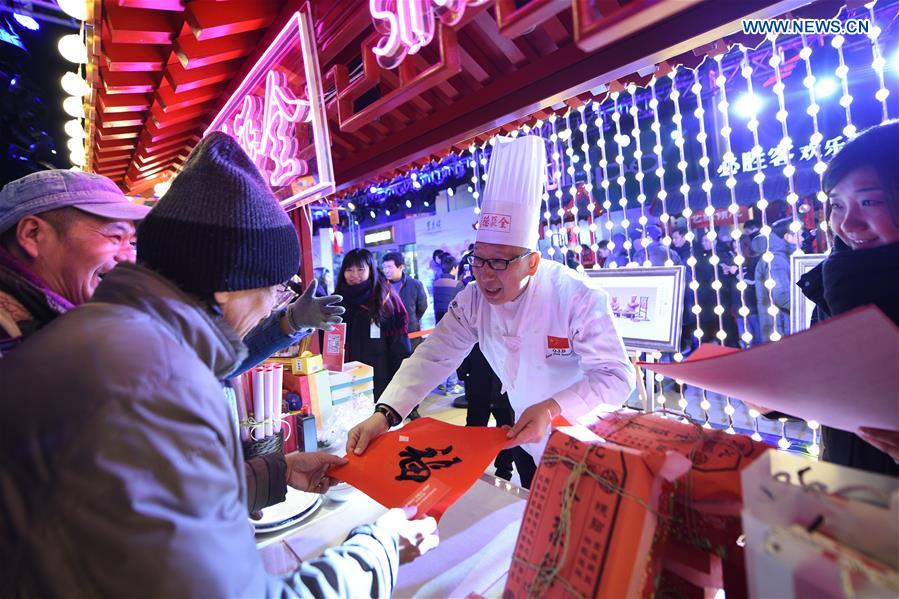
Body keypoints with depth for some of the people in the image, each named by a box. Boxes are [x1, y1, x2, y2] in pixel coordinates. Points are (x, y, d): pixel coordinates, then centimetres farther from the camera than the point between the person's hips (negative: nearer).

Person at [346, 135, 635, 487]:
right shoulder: (474, 299, -15)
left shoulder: (578, 298, -29)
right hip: (527, 440, 4)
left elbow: (616, 375, -27)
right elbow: (434, 357, -18)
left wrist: (553, 409, -42)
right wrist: (384, 414, -31)